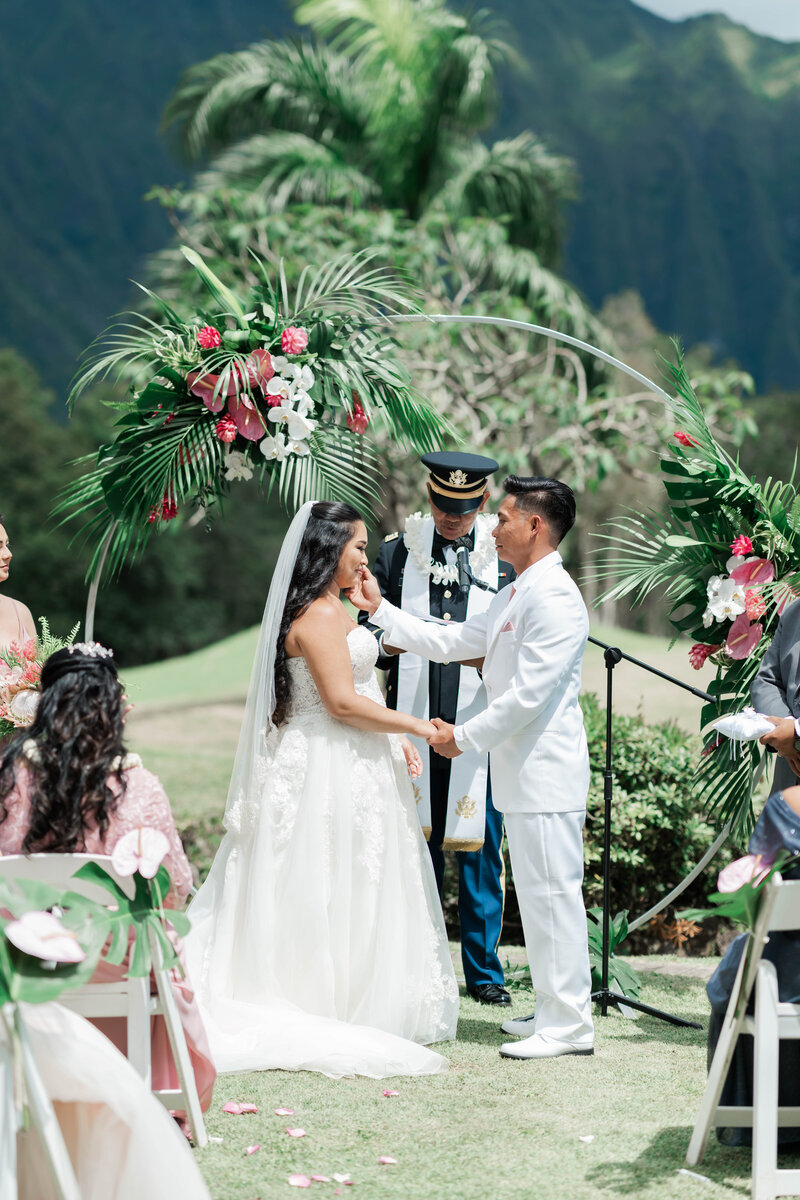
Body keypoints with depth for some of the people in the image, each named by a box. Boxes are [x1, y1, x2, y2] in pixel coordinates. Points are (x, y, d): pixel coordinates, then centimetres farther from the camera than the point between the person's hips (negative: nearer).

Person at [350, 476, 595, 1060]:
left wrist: (465, 737, -13)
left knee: (551, 891, -7)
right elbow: (453, 643, 20)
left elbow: (529, 693, -21)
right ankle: (556, 1011, 23)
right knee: (538, 893, 15)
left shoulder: (554, 598, -17)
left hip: (545, 770, -11)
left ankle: (569, 1024, -2)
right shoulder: (514, 596, 16)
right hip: (521, 770, 11)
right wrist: (379, 608, 18)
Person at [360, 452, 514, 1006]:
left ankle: (483, 970, 12)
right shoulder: (397, 551, 8)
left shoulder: (505, 556, 5)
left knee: (481, 850, 1)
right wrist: (388, 642, -10)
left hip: (480, 725, -1)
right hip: (415, 721, 1)